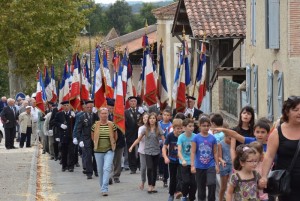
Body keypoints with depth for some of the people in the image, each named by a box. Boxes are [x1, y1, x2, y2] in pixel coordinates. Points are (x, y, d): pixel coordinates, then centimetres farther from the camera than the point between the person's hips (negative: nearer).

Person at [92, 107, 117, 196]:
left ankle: (104, 189, -18)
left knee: (107, 169, -15)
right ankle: (102, 187, 26)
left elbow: (115, 137, 11)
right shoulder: (95, 125, 0)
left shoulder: (112, 125, -3)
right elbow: (93, 137, 14)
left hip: (109, 150, -2)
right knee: (100, 170, 10)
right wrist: (97, 144, 10)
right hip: (98, 150, 2)